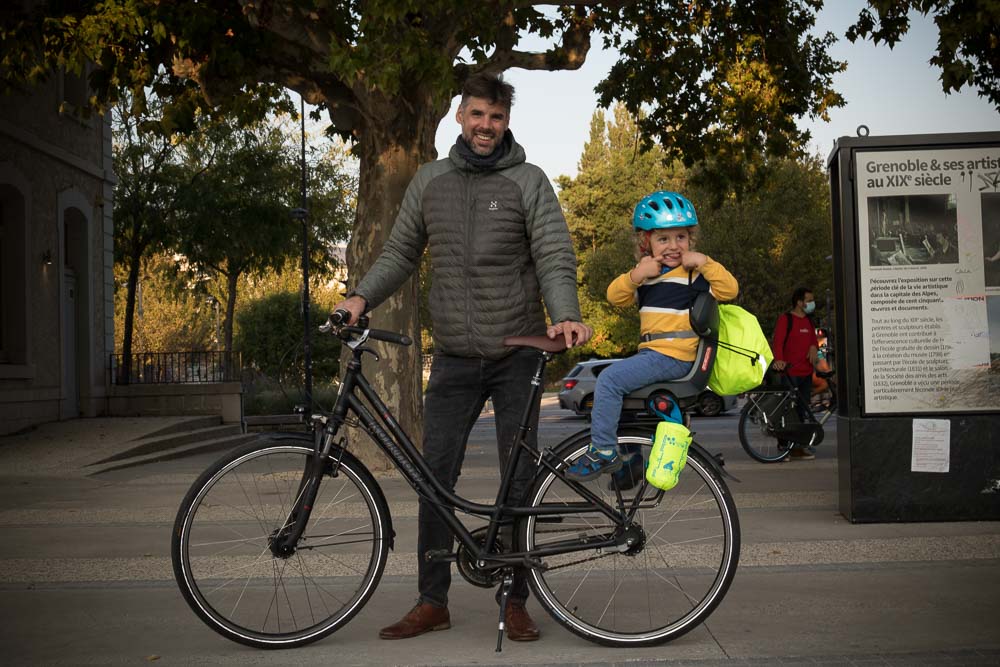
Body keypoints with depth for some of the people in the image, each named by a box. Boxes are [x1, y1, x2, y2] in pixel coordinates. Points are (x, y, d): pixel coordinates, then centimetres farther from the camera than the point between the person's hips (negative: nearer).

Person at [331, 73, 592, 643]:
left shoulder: (528, 181, -1)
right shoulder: (430, 181, 9)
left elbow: (555, 256, -10)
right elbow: (401, 252, 13)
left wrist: (567, 316, -28)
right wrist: (361, 297, -3)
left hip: (518, 355, -2)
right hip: (454, 356, 3)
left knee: (520, 478, 5)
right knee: (436, 476, 2)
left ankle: (515, 601, 18)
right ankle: (433, 602, 14)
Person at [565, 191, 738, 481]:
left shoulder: (694, 272, -3)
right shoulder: (648, 271, 18)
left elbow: (729, 289, -14)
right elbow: (615, 296, 8)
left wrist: (704, 261, -19)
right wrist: (636, 275, -10)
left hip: (675, 355, -9)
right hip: (651, 352, 9)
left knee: (610, 379, -20)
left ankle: (603, 451, -14)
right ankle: (627, 452, 26)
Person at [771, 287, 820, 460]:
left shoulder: (808, 321, 19)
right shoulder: (785, 319, -6)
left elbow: (814, 339, 27)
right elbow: (777, 341, -18)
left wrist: (814, 347, 2)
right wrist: (778, 360, -35)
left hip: (806, 373, 8)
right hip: (790, 372, -8)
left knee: (804, 410, 10)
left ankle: (800, 446, 16)